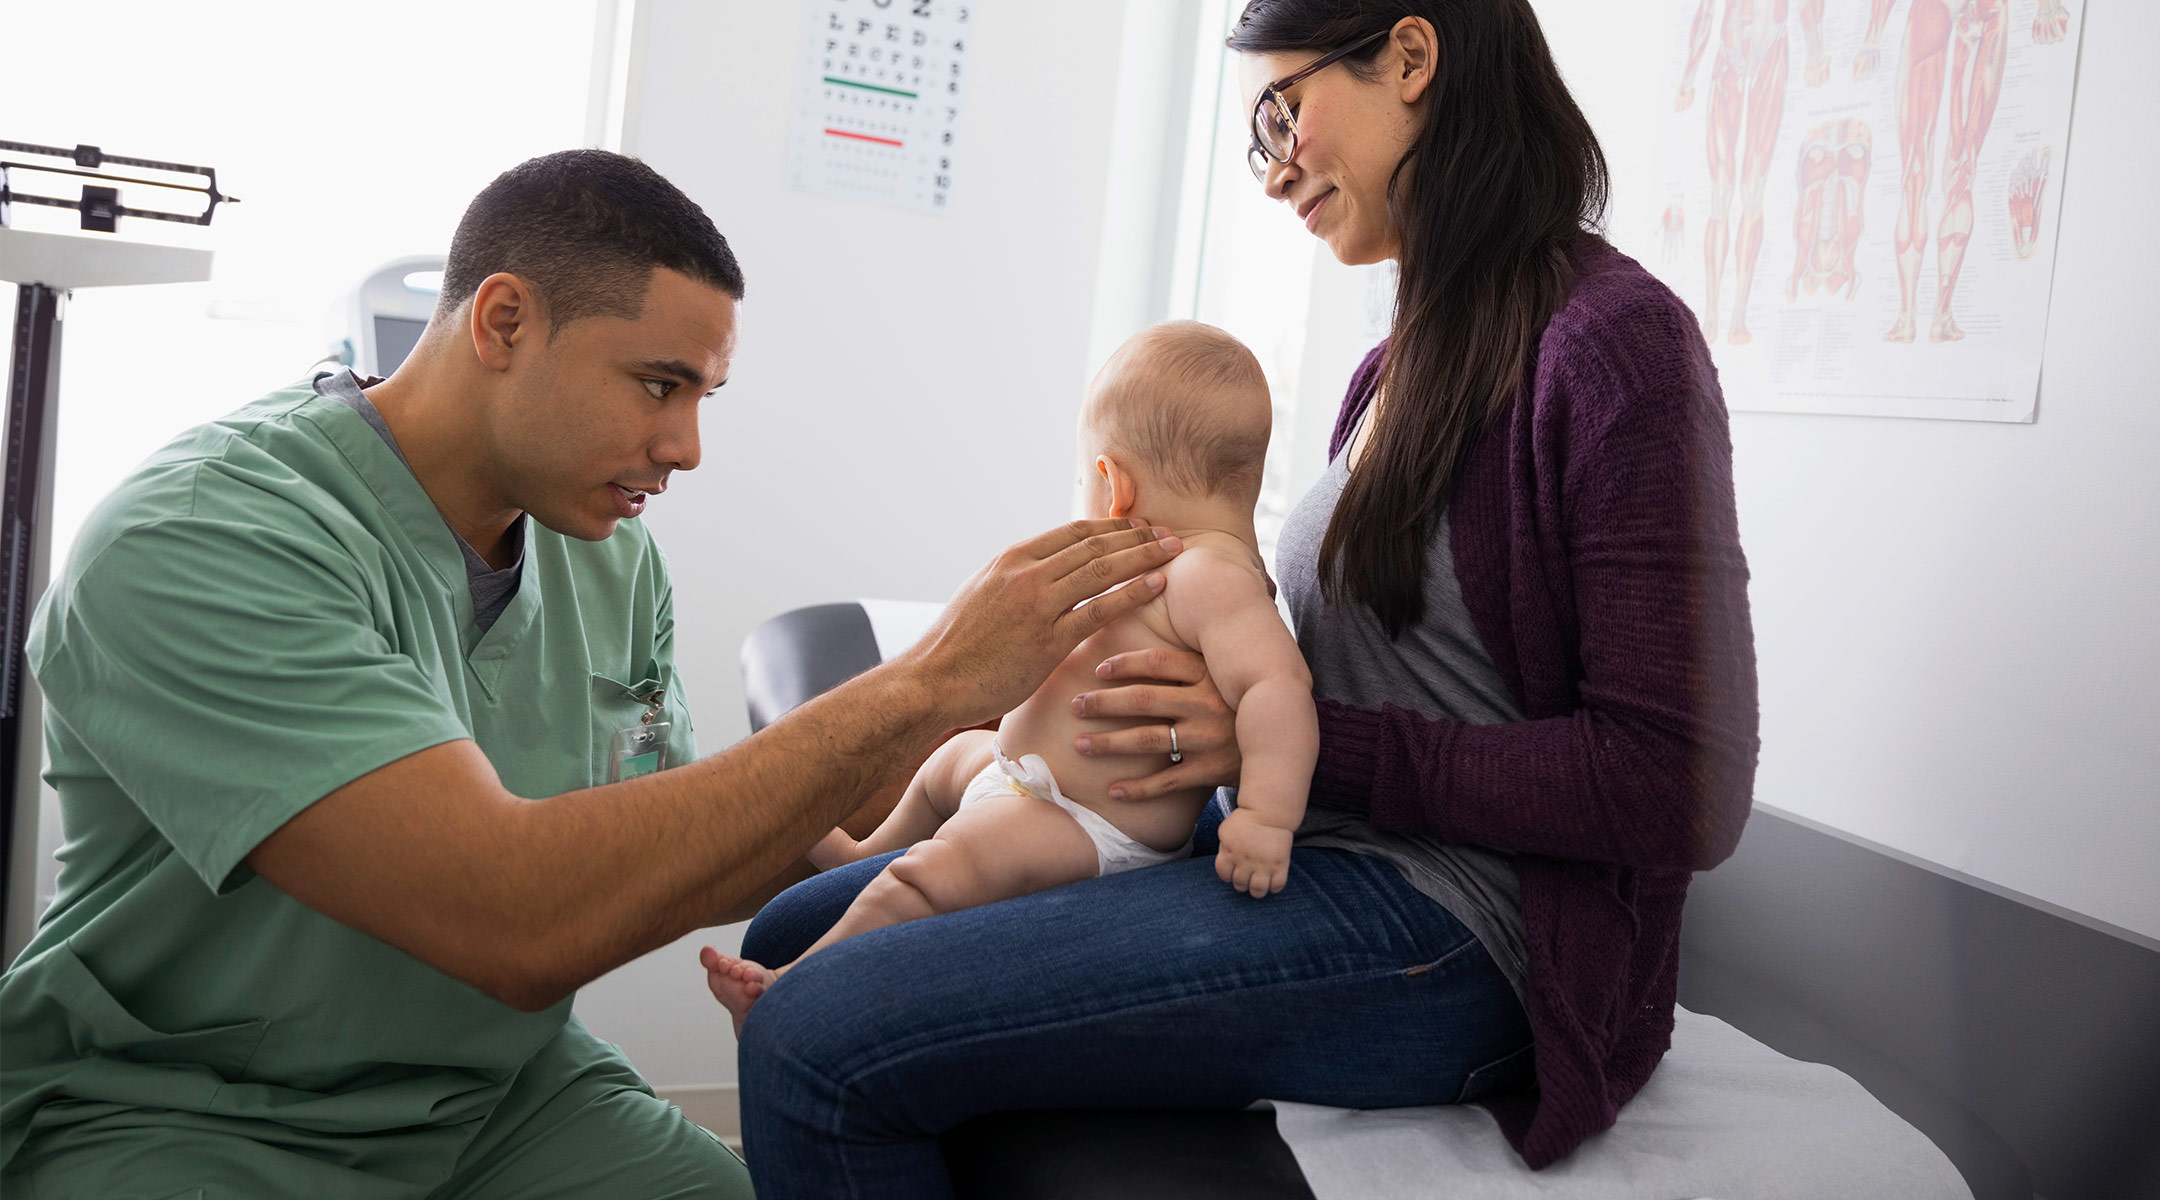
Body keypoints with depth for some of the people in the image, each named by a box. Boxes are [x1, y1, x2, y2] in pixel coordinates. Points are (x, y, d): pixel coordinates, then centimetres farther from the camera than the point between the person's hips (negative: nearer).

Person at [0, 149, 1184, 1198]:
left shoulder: (610, 555, 1)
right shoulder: (197, 544, -22)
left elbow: (665, 868, 6)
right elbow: (517, 921, -32)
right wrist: (921, 690, -29)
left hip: (507, 1093, 6)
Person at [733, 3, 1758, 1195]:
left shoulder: (1613, 340, -13)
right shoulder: (1407, 361, 15)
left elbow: (1682, 793, -17)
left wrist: (1299, 741, -17)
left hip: (1441, 929, -9)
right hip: (1278, 837, 9)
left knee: (817, 1038, -20)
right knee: (792, 934, 8)